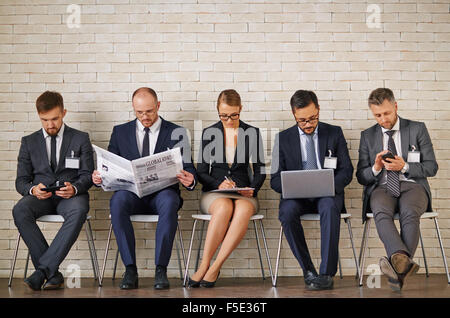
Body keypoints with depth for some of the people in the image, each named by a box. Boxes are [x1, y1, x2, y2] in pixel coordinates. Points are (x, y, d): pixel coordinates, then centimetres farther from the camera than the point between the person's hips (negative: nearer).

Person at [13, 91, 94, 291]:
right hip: (40, 197, 2)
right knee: (20, 210, -33)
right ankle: (53, 274, -29)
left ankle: (42, 270, -37)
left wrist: (74, 188, -20)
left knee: (79, 210, -38)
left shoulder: (81, 139, 11)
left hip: (71, 196, -2)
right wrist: (33, 190, -15)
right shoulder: (29, 142, 16)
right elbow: (21, 181, 10)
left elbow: (87, 175, 4)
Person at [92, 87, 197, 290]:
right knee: (117, 201, -34)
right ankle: (130, 270, -29)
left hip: (162, 192, -1)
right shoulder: (120, 132, 16)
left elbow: (187, 167, 4)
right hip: (132, 192, 1)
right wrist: (99, 177, -10)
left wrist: (189, 180, -20)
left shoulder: (175, 132, 11)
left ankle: (161, 269, -31)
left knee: (169, 202, -37)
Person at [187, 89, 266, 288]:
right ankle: (204, 266, -33)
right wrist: (219, 184, -12)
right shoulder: (209, 133, 9)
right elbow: (201, 172, 7)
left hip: (243, 193, 1)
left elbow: (260, 170, 11)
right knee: (224, 208, -38)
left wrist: (252, 189, -9)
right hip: (214, 192, 0)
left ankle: (214, 268, -36)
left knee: (243, 210, -38)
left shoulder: (252, 133, 10)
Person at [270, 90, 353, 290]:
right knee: (287, 212, -33)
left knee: (329, 207, -36)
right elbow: (275, 179, 5)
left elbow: (347, 170, 5)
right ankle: (308, 271, -22)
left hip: (327, 193, -1)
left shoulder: (334, 133, 9)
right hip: (296, 195, 1)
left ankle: (327, 273, -34)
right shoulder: (283, 138, 9)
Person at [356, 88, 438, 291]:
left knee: (410, 212, -36)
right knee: (381, 212, -35)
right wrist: (376, 168, -10)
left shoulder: (417, 129, 11)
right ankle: (404, 261, -54)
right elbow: (361, 177, 13)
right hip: (381, 188, 1)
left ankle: (399, 266, -39)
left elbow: (431, 167, 6)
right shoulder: (367, 136, 15)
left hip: (412, 185, 0)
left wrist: (404, 166, -11)